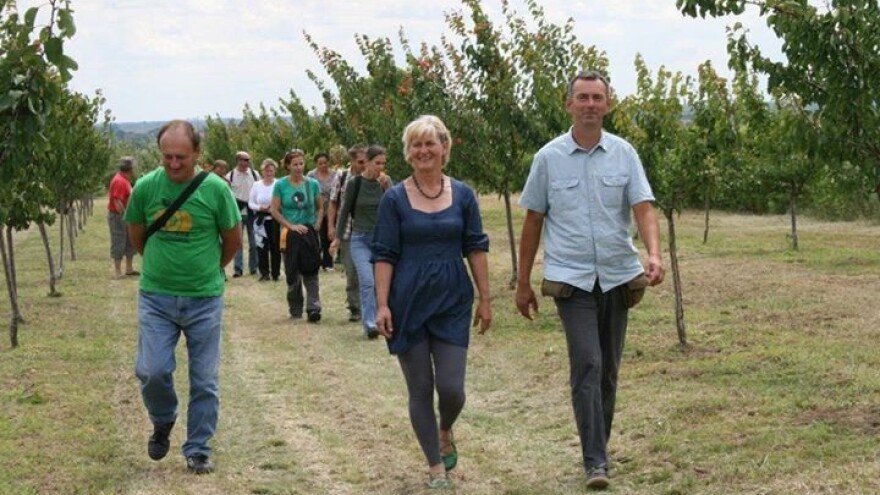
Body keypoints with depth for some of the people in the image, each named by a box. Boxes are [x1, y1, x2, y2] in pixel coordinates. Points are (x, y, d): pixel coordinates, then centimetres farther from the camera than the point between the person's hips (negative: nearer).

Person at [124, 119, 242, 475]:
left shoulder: (215, 189, -9)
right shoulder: (145, 188, -5)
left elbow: (233, 241, 4)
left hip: (205, 299, -1)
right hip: (156, 296, 1)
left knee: (204, 381, 5)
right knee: (152, 371, -7)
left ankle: (198, 450, 19)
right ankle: (163, 422, 23)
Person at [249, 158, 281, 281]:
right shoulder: (256, 185, 4)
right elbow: (250, 203, 7)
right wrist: (259, 208, -11)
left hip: (275, 219, -2)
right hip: (261, 220, 2)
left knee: (275, 246, 3)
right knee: (262, 246, 1)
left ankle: (275, 273, 14)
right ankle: (264, 273, 8)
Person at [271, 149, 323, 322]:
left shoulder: (313, 184, 1)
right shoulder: (280, 185, -4)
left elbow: (320, 207, 12)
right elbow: (275, 211, -4)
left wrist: (317, 225, -3)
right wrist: (291, 226, -13)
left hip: (310, 233, 0)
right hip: (290, 234, 0)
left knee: (311, 272, -8)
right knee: (292, 274, 8)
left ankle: (313, 308, -14)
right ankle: (295, 310, 18)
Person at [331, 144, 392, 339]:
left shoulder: (386, 182, 2)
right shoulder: (355, 184, -4)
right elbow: (345, 211, 5)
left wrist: (387, 187, -14)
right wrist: (338, 238, 7)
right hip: (360, 239, -3)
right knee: (367, 282, -16)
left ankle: (376, 320, 21)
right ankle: (369, 324, -21)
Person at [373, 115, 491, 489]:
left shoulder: (463, 195, 3)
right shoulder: (395, 199, -2)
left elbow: (476, 248, 6)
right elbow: (384, 255, -2)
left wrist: (485, 299, 4)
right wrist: (382, 305, -9)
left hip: (453, 304, 1)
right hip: (409, 304, -1)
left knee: (451, 387, -4)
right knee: (420, 390, 4)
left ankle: (446, 433, 30)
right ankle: (436, 468, 17)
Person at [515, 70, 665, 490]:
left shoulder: (624, 154, 2)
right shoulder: (549, 157, 0)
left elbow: (644, 209, -5)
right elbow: (533, 222, 6)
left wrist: (654, 254, -24)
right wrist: (523, 283, 6)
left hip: (617, 276, 3)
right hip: (571, 278, -2)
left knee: (608, 369, 11)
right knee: (587, 365, -14)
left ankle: (599, 445, 27)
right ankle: (595, 461, -14)